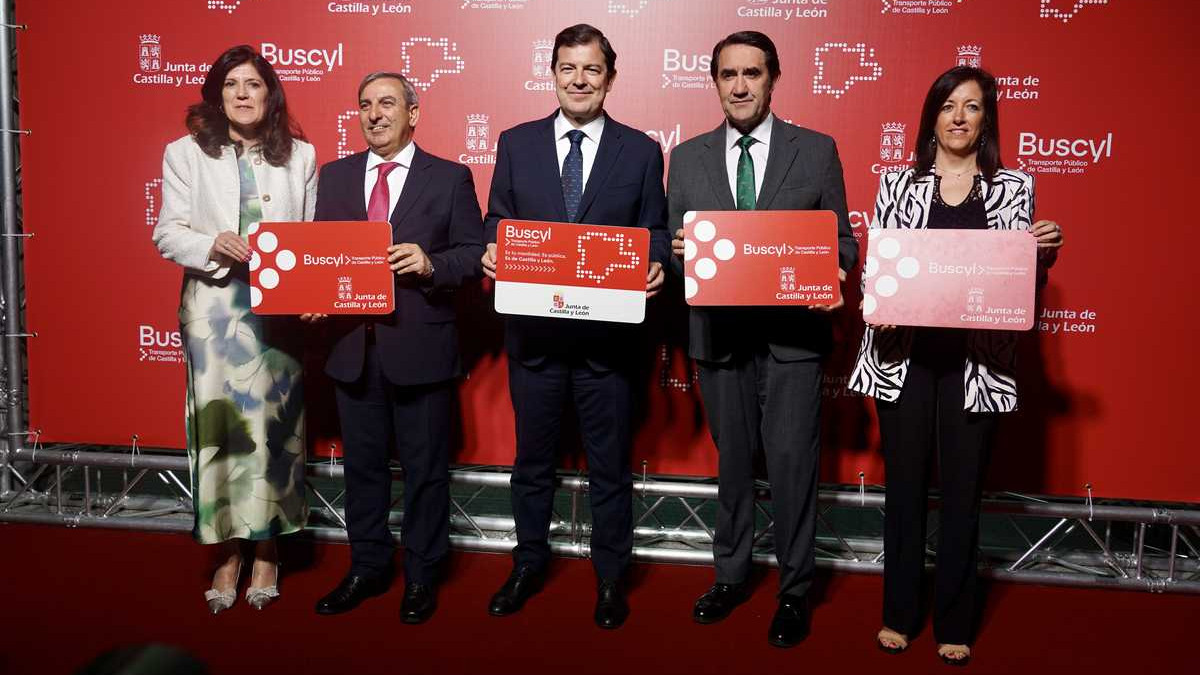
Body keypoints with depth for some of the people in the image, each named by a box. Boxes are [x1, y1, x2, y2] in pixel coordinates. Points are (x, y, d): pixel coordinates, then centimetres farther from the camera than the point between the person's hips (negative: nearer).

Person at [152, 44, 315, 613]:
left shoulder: (300, 156, 7)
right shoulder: (185, 153, 4)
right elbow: (167, 234, 1)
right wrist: (213, 245, -18)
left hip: (279, 308, 1)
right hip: (213, 307, 0)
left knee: (273, 426, 4)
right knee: (220, 427, 2)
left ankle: (267, 551, 18)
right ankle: (228, 553, 16)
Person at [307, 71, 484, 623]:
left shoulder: (450, 178, 0)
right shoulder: (334, 176, 11)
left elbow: (473, 252, -3)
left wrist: (431, 264, -21)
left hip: (420, 348, -3)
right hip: (352, 346, 4)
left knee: (424, 467, 7)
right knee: (362, 464, 14)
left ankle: (421, 575, 23)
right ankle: (367, 568, 31)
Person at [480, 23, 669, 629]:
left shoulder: (641, 151, 3)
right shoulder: (516, 143, 5)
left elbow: (656, 232, 3)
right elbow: (497, 222, 7)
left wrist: (655, 267, -17)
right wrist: (492, 253, -13)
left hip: (608, 334, -1)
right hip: (534, 329, 2)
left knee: (610, 465, 10)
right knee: (532, 459, 16)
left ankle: (610, 578, 28)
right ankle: (529, 563, 35)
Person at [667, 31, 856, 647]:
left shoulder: (817, 151, 3)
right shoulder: (687, 158, 8)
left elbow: (843, 240, 4)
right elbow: (673, 248, 11)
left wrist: (829, 268, -17)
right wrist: (678, 250, -12)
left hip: (792, 333, -2)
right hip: (719, 333, 2)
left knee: (792, 462, -1)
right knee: (732, 461, 15)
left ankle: (794, 591, 17)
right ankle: (731, 574, 32)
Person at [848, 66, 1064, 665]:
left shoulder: (1013, 186, 8)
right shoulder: (898, 183, 7)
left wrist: (1045, 252, -13)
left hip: (976, 358, 0)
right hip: (904, 353, 0)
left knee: (962, 488, 6)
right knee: (904, 483, 8)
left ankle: (954, 622, 21)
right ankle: (900, 612, 23)